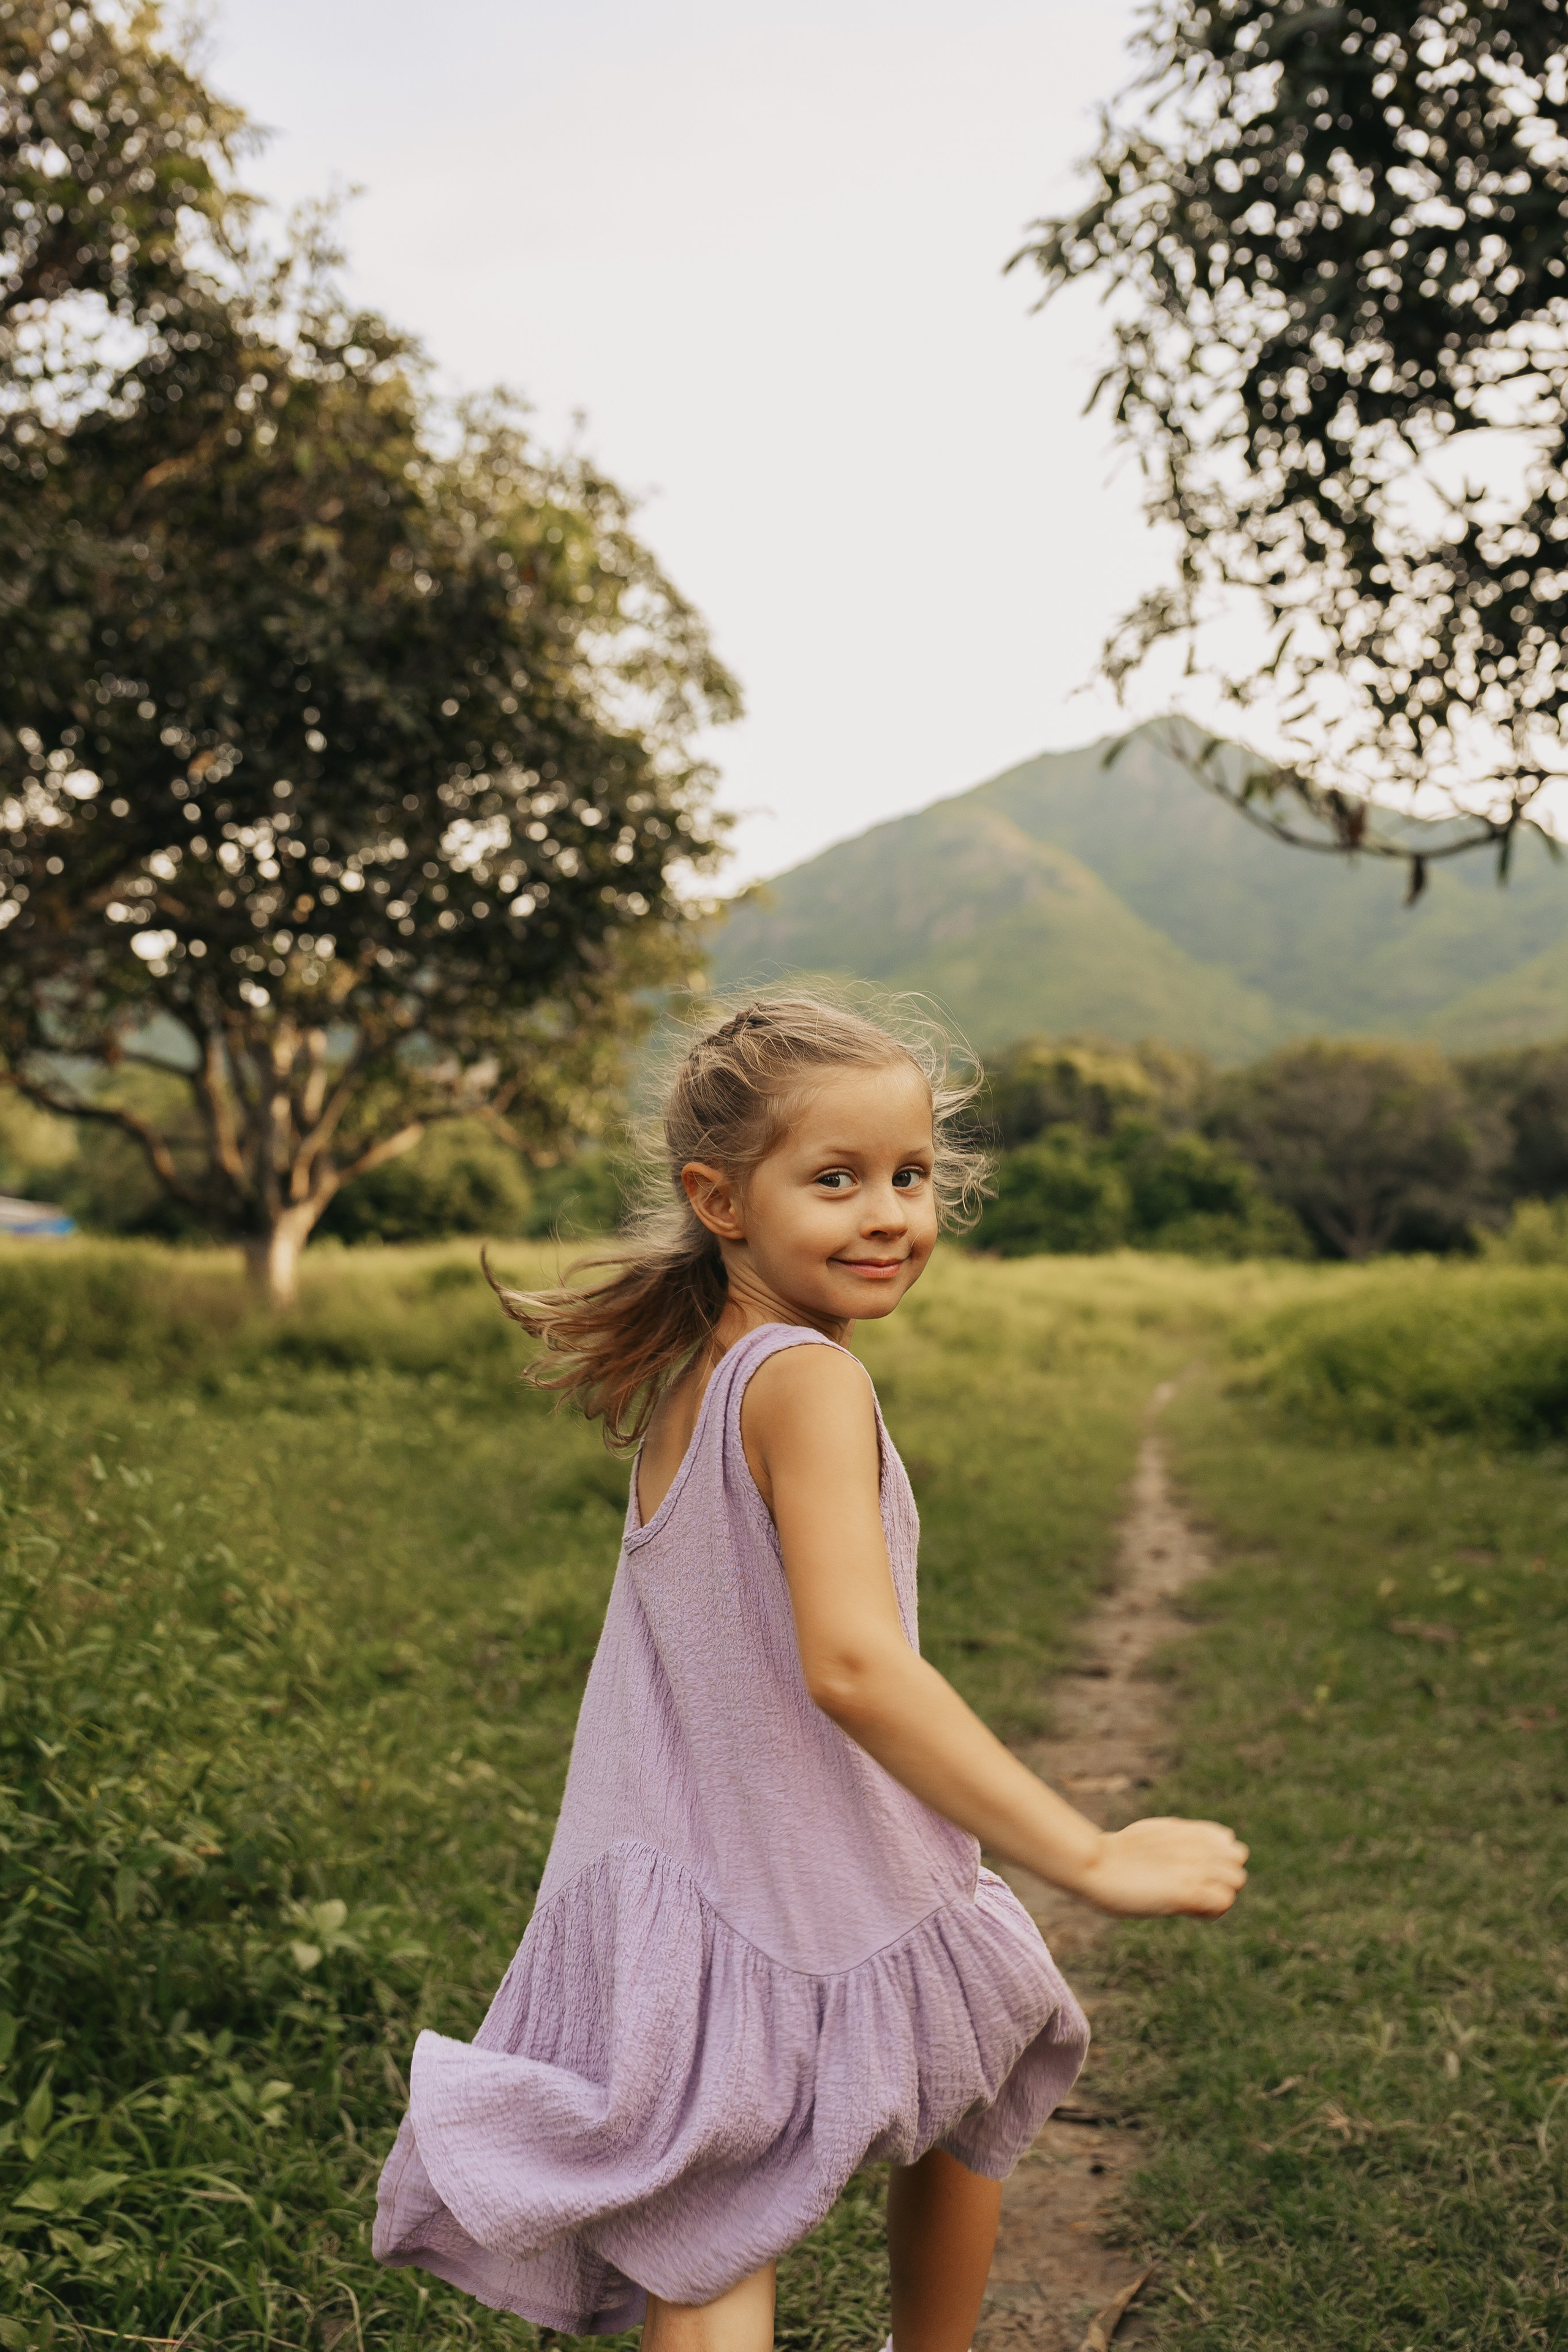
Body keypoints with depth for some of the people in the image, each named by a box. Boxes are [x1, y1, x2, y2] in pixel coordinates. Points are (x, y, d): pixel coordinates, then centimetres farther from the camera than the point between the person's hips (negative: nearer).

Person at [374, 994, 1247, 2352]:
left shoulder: (683, 1376, 3)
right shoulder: (808, 1380, -23)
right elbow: (852, 1662, -36)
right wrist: (1091, 1857, -32)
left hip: (676, 1908, 5)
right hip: (837, 1917, -5)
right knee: (966, 2124, 27)